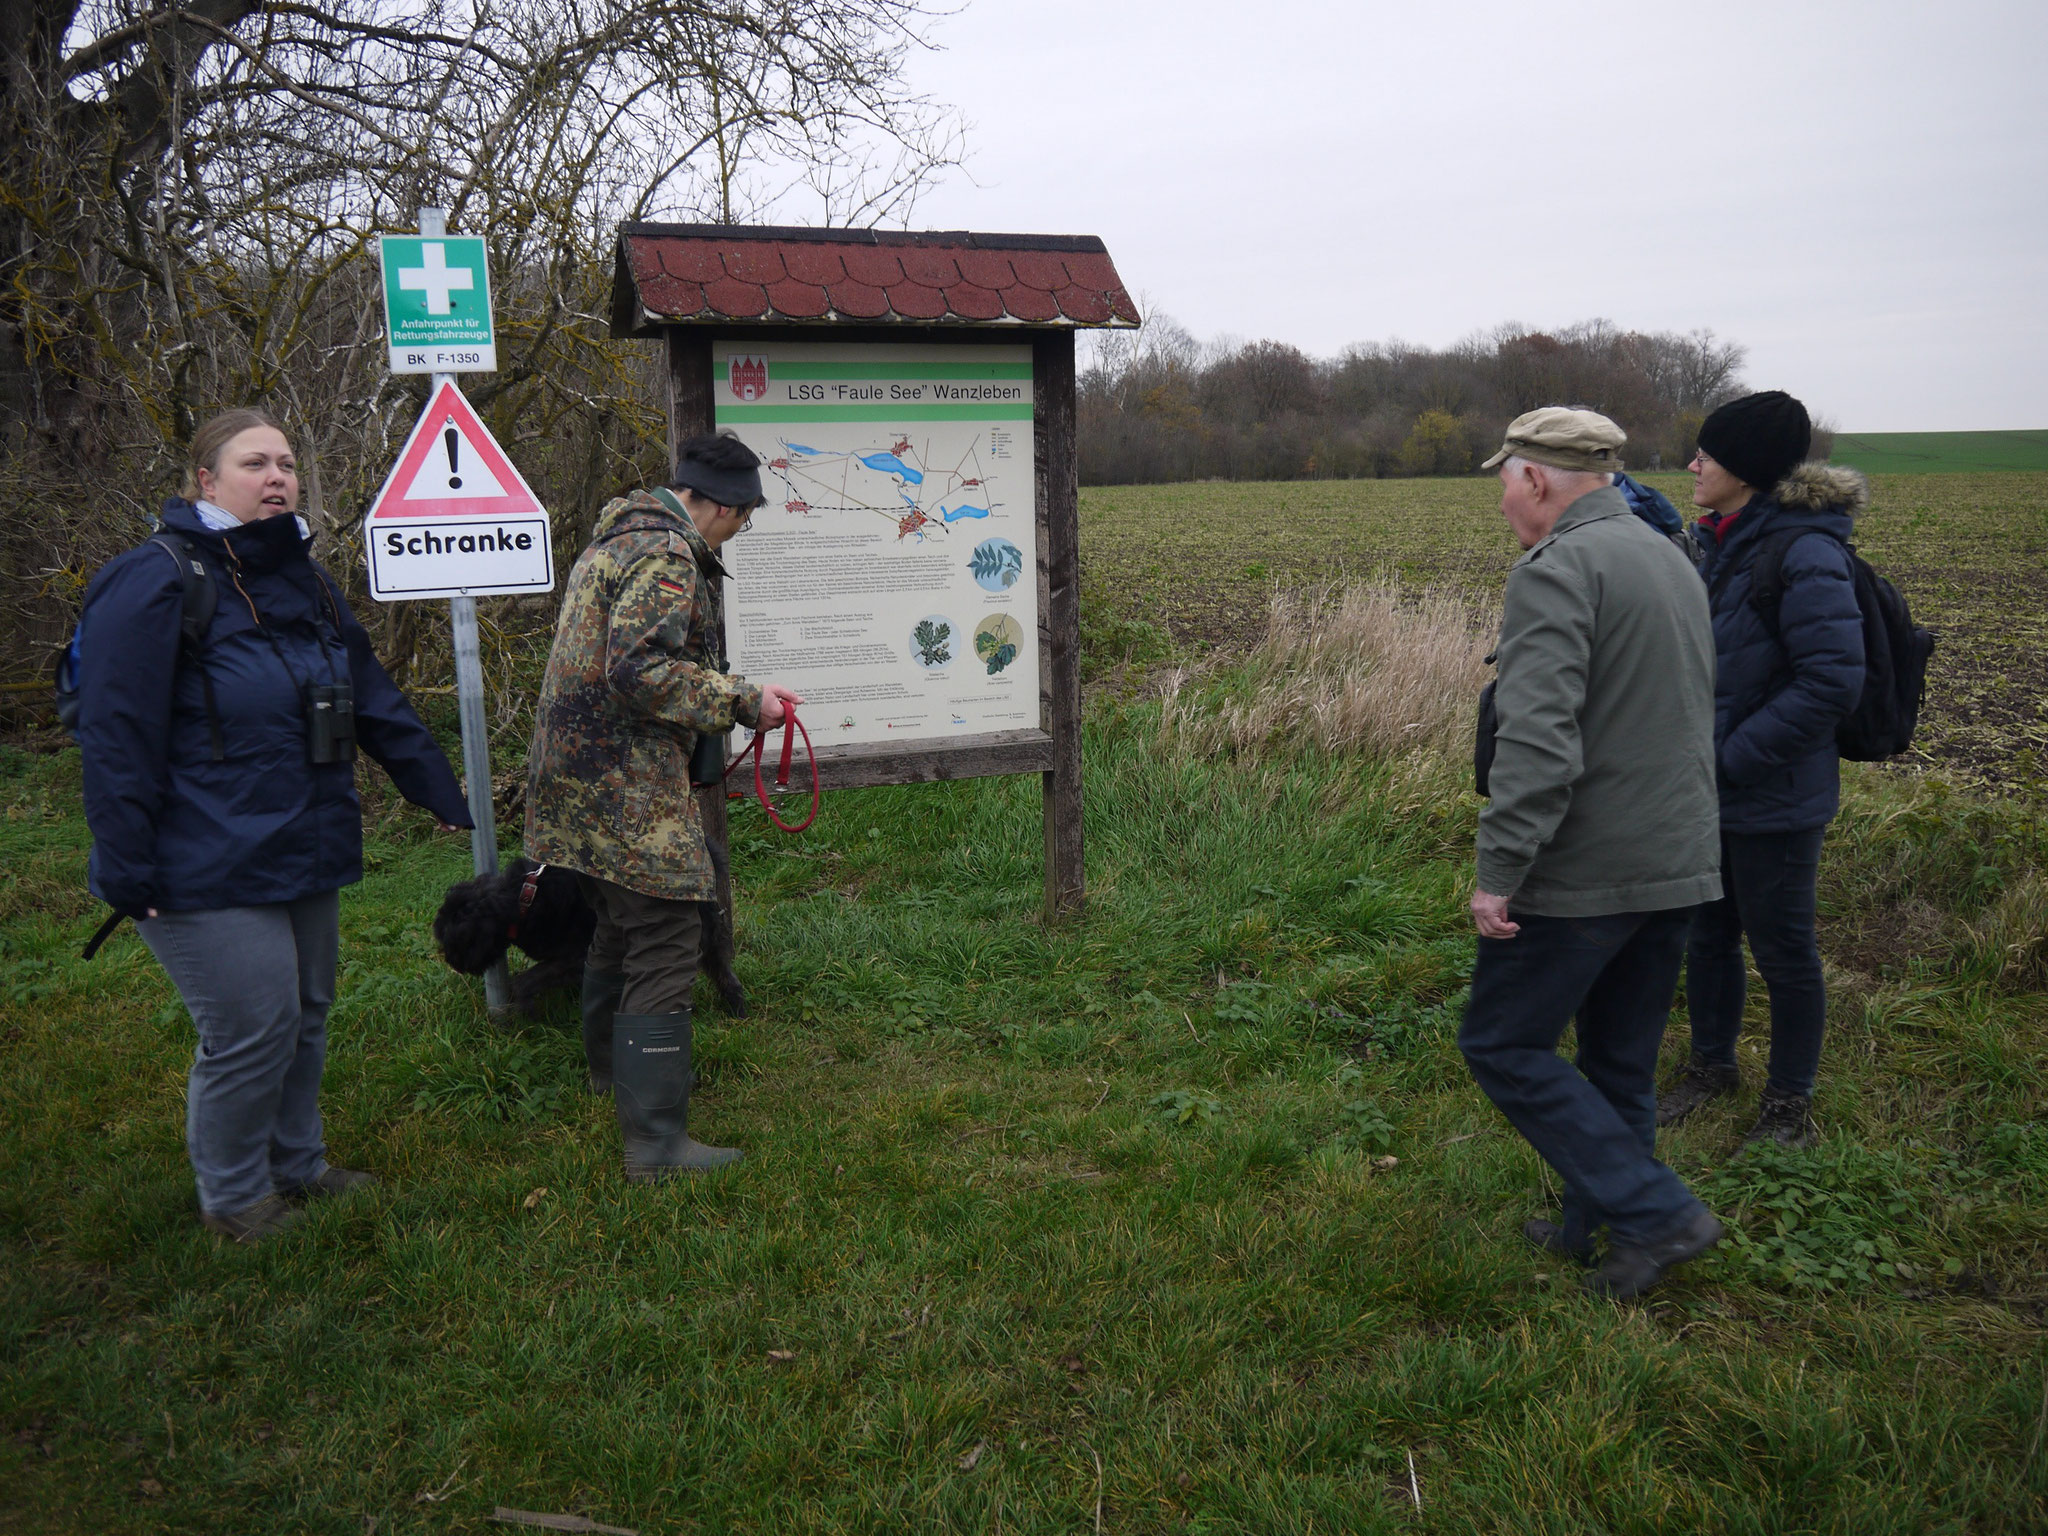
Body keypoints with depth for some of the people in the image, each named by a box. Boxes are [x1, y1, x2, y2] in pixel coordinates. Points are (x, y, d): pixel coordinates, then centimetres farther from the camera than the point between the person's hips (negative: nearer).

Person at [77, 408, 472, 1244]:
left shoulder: (304, 581, 11)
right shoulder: (155, 581, -14)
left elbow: (376, 703, 15)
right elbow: (116, 739, -17)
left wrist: (445, 797, 16)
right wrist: (128, 871, -18)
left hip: (305, 856, 8)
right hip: (209, 873, -8)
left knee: (306, 1016, 17)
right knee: (253, 1029, -3)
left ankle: (297, 1162, 36)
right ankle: (233, 1197, 20)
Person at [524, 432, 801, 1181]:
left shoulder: (617, 540, 19)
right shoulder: (666, 555, -15)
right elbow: (639, 667, -25)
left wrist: (730, 695, 25)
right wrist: (742, 701, -18)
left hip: (582, 769, 11)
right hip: (625, 784, -11)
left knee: (623, 920, 25)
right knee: (665, 940, -7)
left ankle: (610, 1066, 45)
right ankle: (655, 1138, -5)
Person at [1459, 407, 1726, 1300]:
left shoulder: (1556, 570, -16)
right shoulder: (1671, 560, 15)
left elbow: (1537, 739, -26)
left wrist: (1498, 872, -23)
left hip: (1586, 873, -9)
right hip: (1679, 864, 9)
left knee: (1503, 1047, 4)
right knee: (1621, 1064, 18)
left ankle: (1655, 1215, 4)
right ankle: (1593, 1230, 31)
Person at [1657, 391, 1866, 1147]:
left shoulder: (1803, 554, -21)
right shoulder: (1723, 542, 6)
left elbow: (1832, 681, -24)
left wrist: (1735, 756, -22)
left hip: (1773, 798, -8)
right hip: (1709, 789, 8)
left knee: (1782, 950, 8)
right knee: (1707, 934, 19)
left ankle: (1790, 1102, 26)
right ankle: (1710, 1065, 39)